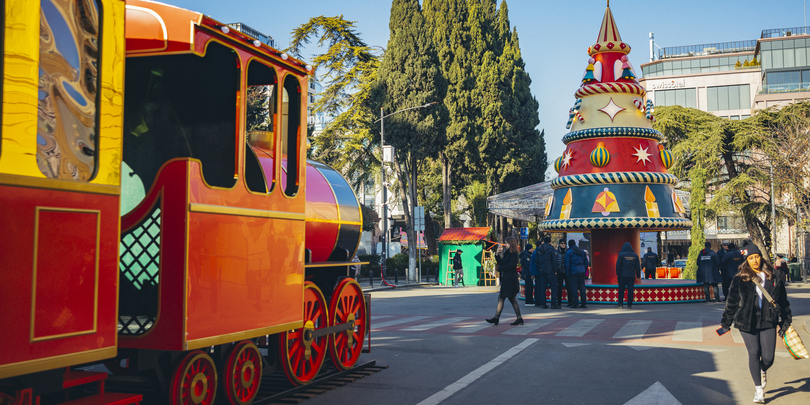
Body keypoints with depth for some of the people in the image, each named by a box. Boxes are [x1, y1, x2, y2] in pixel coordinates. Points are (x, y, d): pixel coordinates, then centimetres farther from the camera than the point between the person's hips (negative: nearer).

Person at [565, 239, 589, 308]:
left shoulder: (568, 252, -5)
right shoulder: (582, 251, 12)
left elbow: (567, 264, -7)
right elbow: (586, 263, 13)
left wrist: (567, 272, 2)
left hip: (573, 272, -5)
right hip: (582, 272, 5)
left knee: (574, 288, -1)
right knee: (582, 287, 9)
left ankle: (574, 304, -4)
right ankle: (584, 303, 8)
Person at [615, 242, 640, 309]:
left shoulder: (621, 255, -5)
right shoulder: (635, 255, 5)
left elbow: (618, 265, -7)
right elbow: (638, 266, 8)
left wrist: (618, 274, -1)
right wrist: (638, 275, 14)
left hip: (623, 275, -2)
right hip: (631, 276, 2)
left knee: (621, 290, 6)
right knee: (630, 290, 3)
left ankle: (620, 304, 6)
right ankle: (629, 305, 2)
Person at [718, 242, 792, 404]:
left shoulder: (775, 276, 5)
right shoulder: (740, 280, 0)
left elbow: (783, 300, 11)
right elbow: (732, 302, 7)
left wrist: (785, 322, 10)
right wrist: (726, 323, 10)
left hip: (768, 322, 1)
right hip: (747, 322, -1)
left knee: (768, 358, -2)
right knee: (754, 354, -2)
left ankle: (763, 371, 36)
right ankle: (758, 389, 12)